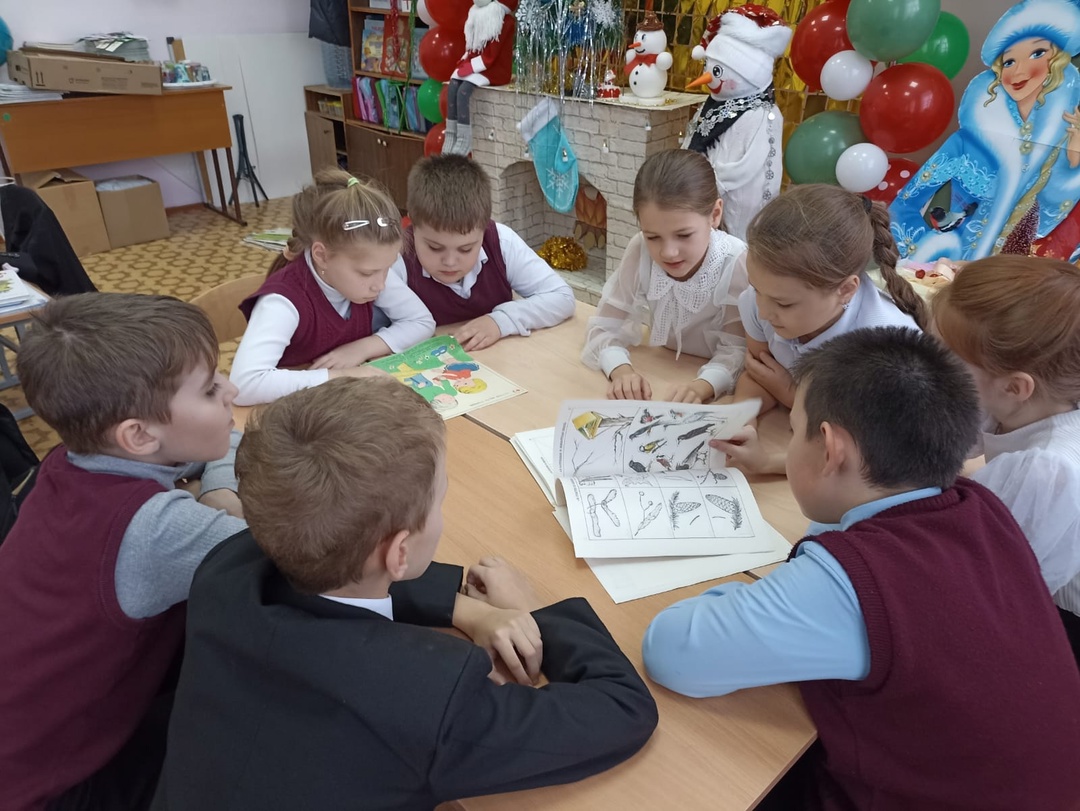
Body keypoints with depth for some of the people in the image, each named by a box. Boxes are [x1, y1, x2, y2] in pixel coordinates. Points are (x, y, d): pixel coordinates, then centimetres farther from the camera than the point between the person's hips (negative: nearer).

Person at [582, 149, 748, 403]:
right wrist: (621, 370, -31)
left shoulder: (738, 265, -22)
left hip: (719, 394, -2)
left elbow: (738, 349, -20)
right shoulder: (640, 250, -14)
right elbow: (606, 326, -10)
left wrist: (702, 386, -40)